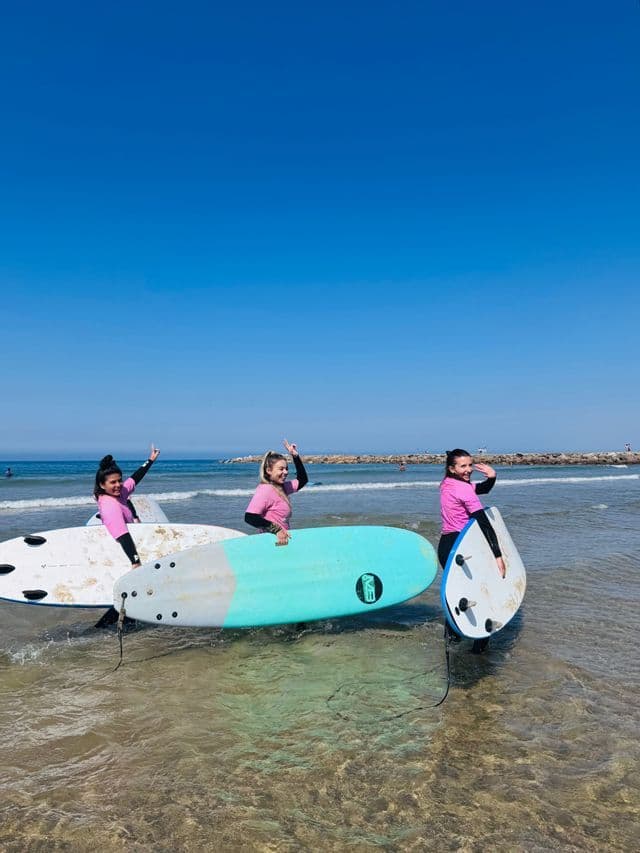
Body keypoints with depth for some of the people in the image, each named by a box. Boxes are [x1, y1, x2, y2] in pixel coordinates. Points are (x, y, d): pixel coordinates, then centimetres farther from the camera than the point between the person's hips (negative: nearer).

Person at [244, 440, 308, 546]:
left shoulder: (282, 487, 11)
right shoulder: (265, 489, -15)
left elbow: (302, 480, 24)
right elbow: (250, 517, -25)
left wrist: (295, 456, 15)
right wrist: (276, 530, -30)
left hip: (283, 539, 8)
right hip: (272, 541, -8)